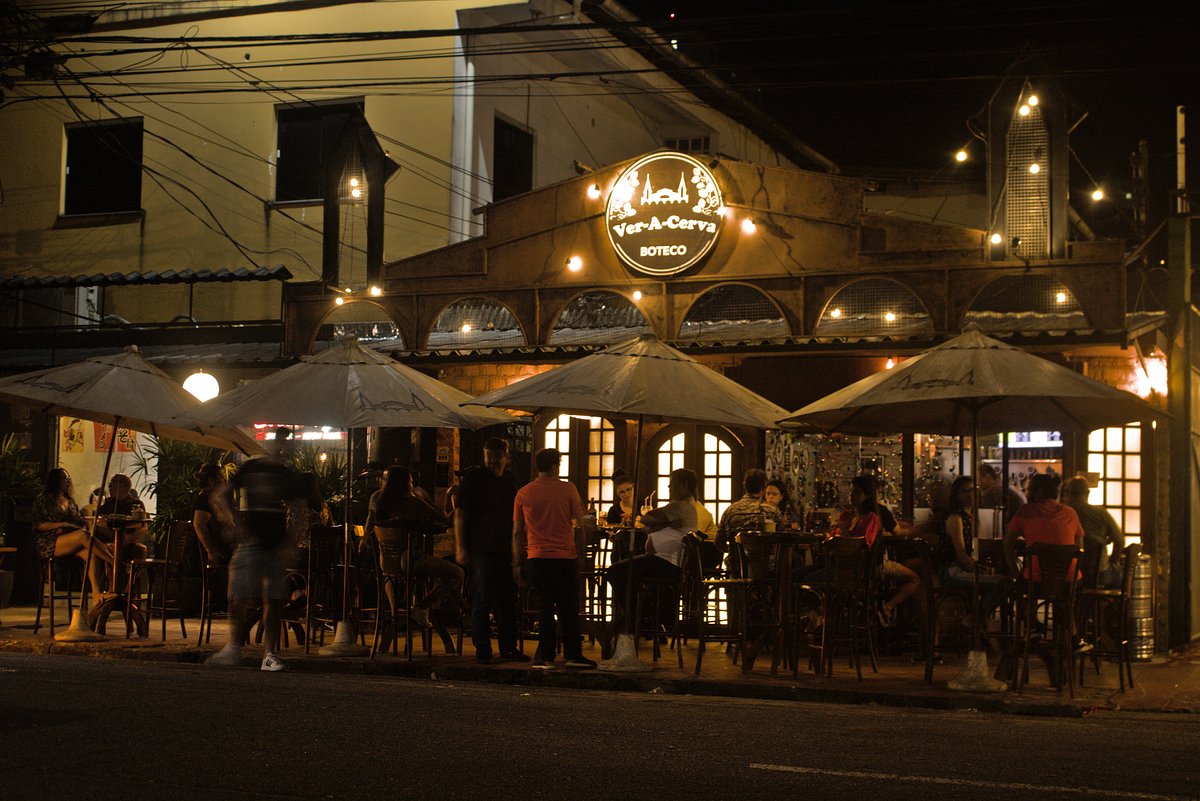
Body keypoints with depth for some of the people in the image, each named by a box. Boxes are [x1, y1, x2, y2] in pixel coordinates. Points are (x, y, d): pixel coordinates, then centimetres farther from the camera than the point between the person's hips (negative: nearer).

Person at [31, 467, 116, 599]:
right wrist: (62, 525, -12)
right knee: (83, 535, -35)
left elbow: (82, 522, 22)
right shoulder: (42, 501, 10)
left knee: (93, 554, -31)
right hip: (50, 544, -5)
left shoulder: (70, 501, 26)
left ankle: (97, 594, -48)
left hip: (72, 544, 5)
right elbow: (39, 525, -2)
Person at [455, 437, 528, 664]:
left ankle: (509, 648, 18)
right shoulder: (474, 478, -2)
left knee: (507, 600, 9)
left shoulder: (510, 479, 14)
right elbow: (461, 514, -5)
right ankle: (482, 650, 2)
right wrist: (460, 547, -13)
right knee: (482, 601, -3)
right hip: (481, 549, -6)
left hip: (505, 550, 6)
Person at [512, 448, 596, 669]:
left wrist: (518, 563, 11)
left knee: (545, 608, 7)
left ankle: (546, 656, 6)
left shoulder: (523, 493, 5)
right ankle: (572, 654, 7)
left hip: (536, 558, 2)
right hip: (565, 556, -2)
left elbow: (517, 531, 7)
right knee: (568, 609, 6)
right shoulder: (567, 489, -3)